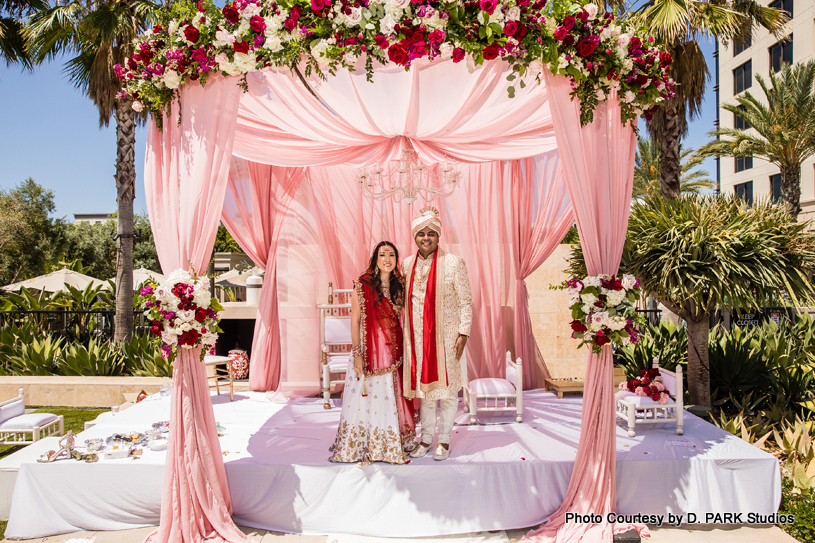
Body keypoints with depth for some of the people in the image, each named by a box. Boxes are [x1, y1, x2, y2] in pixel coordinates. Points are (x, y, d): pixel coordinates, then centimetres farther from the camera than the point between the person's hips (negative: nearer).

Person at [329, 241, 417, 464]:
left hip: (394, 352, 5)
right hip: (369, 350, -4)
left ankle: (390, 445, 23)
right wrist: (357, 353, -12)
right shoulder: (362, 285, -6)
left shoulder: (399, 285, 8)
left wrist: (403, 350, 7)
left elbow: (401, 319, 12)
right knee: (366, 398, 1)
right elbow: (355, 320, -7)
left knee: (392, 398, 9)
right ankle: (360, 447, 15)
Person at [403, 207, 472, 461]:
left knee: (447, 387, 5)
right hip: (417, 336, 4)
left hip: (445, 336, -4)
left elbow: (465, 302, -6)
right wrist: (402, 332, 13)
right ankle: (426, 438, 25)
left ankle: (444, 440, 20)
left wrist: (463, 334, -11)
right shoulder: (407, 264, 7)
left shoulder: (453, 263, -7)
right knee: (423, 386, 12)